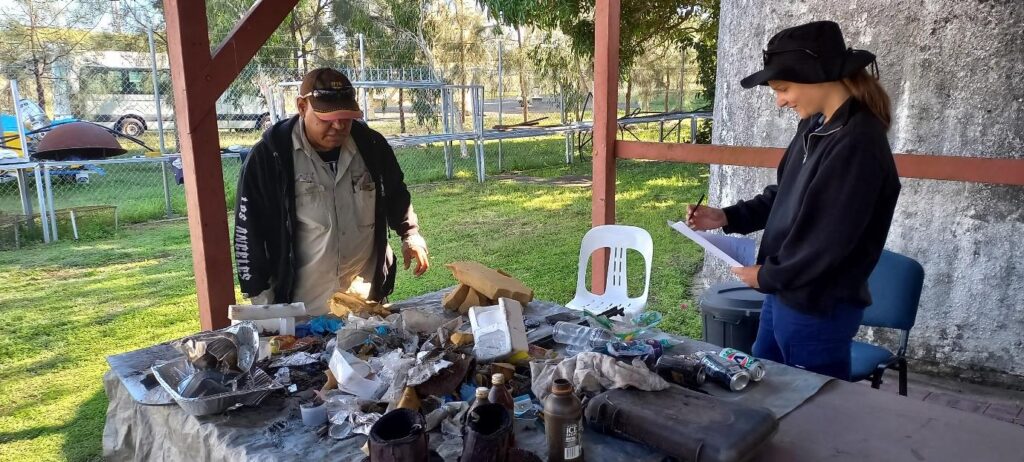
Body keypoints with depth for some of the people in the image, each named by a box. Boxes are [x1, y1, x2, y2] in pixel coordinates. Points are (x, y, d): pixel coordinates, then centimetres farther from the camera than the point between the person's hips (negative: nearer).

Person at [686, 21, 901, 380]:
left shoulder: (858, 144, -24)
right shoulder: (814, 127, 3)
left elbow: (828, 242, -25)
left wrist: (767, 276, -12)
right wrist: (726, 217, 4)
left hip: (818, 310, -9)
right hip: (782, 296, 9)